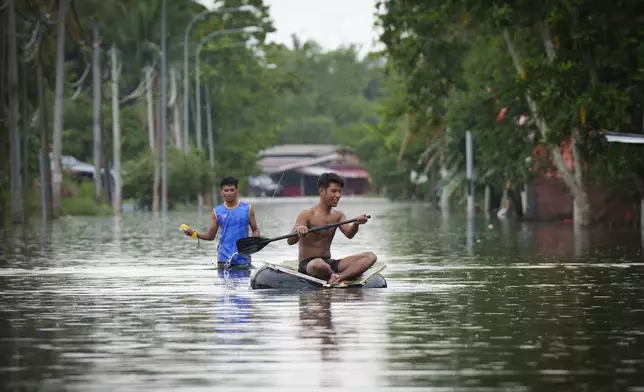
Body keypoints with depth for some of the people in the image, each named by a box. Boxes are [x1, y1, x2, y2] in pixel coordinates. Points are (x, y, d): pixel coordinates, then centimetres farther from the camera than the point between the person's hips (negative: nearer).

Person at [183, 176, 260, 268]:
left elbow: (255, 229, 9)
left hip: (243, 257, 0)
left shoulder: (247, 208, 5)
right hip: (224, 258, 0)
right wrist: (195, 234, -9)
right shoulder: (217, 212, 7)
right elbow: (211, 236, 8)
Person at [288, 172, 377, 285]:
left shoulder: (338, 215, 11)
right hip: (307, 264, -6)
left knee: (370, 256, -12)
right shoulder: (307, 215, -7)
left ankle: (338, 277, -32)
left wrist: (356, 224, -30)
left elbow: (349, 234, -7)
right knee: (319, 264, -44)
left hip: (329, 263, 7)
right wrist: (298, 231, -40)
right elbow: (290, 241, -17)